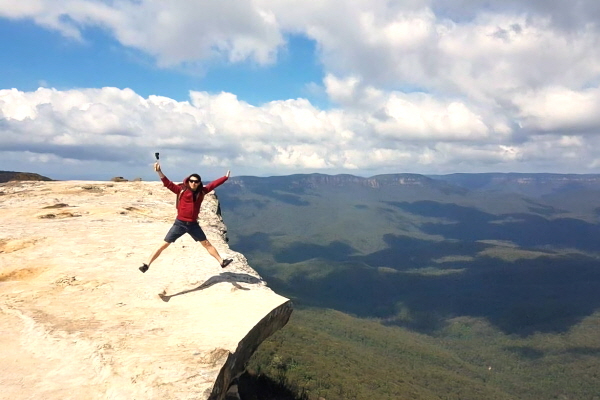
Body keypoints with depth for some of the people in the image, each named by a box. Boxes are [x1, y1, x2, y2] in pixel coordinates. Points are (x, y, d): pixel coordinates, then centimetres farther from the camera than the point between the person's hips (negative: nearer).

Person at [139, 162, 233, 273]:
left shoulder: (202, 191, 3)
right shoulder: (181, 190, -7)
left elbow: (213, 184, 13)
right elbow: (168, 184, -17)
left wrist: (225, 177, 20)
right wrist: (159, 172, -31)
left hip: (193, 224, 3)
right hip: (180, 223, -3)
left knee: (207, 244, 13)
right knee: (164, 245, -2)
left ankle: (222, 262, 21)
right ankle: (147, 265, 6)